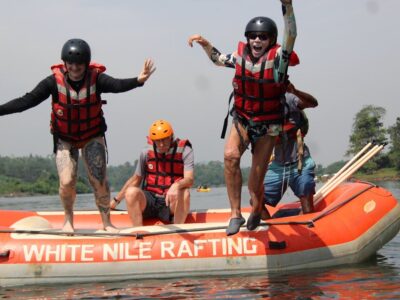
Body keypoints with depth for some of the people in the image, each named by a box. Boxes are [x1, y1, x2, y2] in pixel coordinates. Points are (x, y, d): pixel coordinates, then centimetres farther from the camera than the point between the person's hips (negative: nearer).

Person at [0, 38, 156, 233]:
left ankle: (106, 222, 15)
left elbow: (118, 85, -39)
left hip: (93, 137, 0)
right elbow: (26, 101, -18)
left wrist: (138, 80, -59)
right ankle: (68, 219, 16)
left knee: (99, 182, -5)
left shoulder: (96, 79, -20)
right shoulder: (54, 81, -18)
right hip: (64, 138, 0)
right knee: (67, 182, -12)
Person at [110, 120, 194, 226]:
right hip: (149, 202, 2)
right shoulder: (147, 152, 4)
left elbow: (189, 180, -18)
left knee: (184, 193, -33)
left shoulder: (185, 151, -4)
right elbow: (136, 179, 15)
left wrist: (176, 185, -41)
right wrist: (115, 201, 17)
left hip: (170, 203, -2)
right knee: (131, 192, -27)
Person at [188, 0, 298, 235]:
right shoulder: (241, 56, -2)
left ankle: (257, 210, 35)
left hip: (268, 126, -3)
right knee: (230, 156, -27)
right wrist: (205, 44, 0)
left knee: (255, 183, 1)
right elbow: (218, 59, 19)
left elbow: (291, 37, -34)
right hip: (242, 120, 3)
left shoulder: (277, 58, -15)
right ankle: (236, 214, -21)